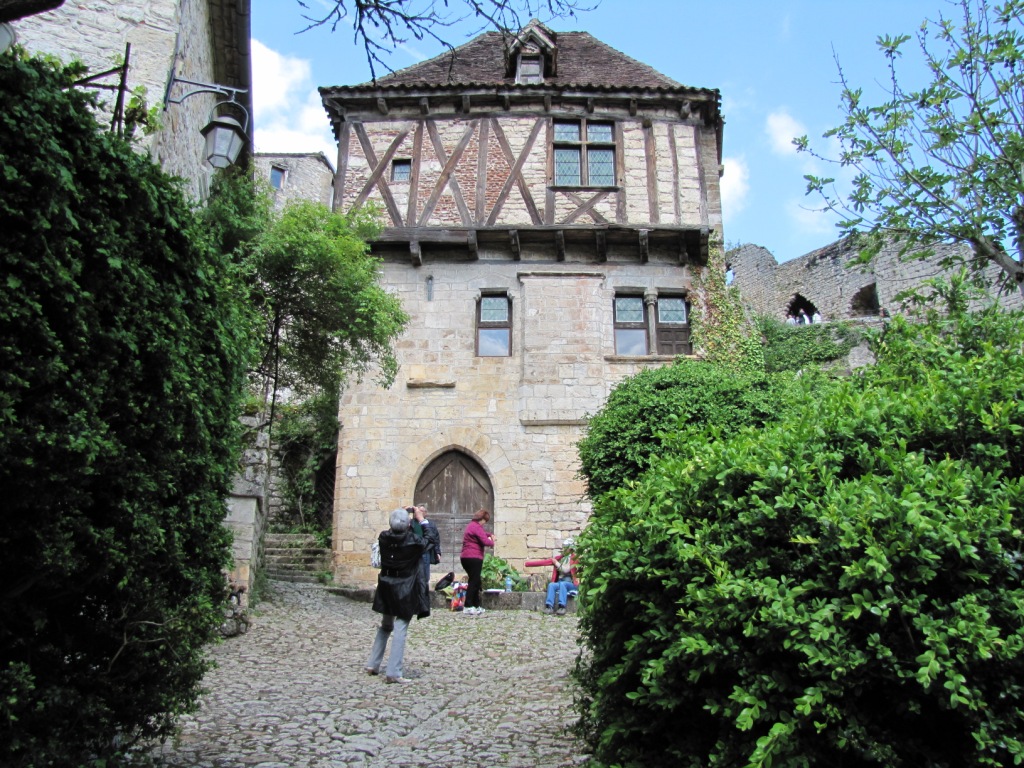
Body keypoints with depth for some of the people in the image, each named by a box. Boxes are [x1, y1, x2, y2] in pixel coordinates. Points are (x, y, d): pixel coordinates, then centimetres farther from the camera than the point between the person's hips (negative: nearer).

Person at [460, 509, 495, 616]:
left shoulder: (472, 525, 19)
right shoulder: (477, 527, -14)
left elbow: (482, 533, 37)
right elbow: (485, 541, -22)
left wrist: (490, 535, 18)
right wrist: (492, 543, -1)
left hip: (465, 557, 10)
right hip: (474, 558, -10)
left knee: (476, 582, 16)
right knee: (474, 582, -7)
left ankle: (476, 606, 21)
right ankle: (468, 607, -8)